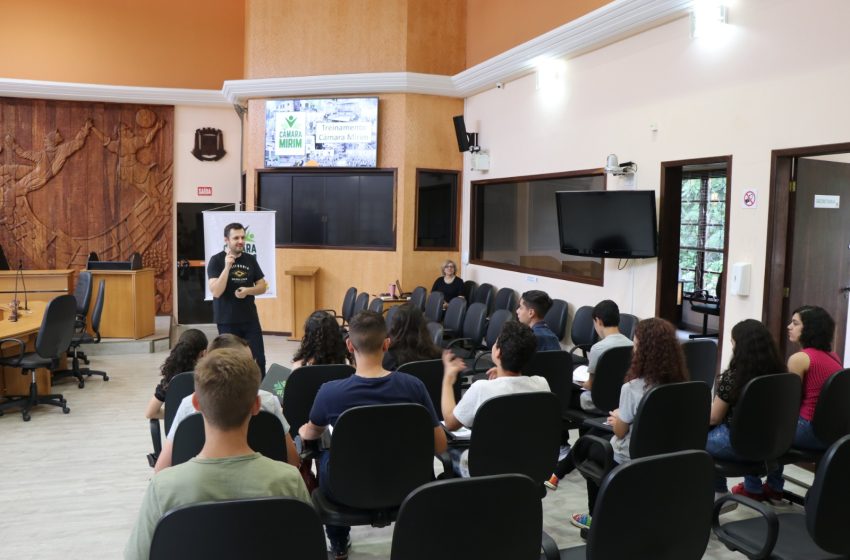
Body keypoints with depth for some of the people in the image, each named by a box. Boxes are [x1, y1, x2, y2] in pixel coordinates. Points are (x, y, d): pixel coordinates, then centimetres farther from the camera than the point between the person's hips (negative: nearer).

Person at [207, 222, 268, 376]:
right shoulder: (216, 260, -7)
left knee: (259, 359, 3)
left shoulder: (250, 259, 5)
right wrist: (227, 267, -24)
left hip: (250, 319, 4)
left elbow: (262, 286, 10)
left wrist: (248, 290, -10)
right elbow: (216, 292, -17)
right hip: (227, 321, -3)